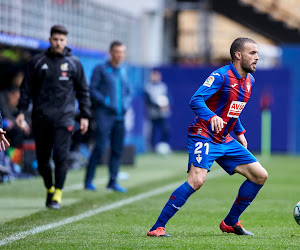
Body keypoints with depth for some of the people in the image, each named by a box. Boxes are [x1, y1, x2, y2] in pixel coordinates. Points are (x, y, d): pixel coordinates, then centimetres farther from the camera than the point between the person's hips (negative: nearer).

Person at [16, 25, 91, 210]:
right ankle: (50, 189, 25)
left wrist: (85, 116, 5)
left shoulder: (74, 63, 7)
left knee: (61, 155, -13)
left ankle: (58, 194, -7)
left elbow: (83, 91, 11)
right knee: (42, 158, 5)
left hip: (64, 116, -2)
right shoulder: (37, 62, 8)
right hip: (41, 116, 2)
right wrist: (22, 111, -1)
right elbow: (27, 88, 9)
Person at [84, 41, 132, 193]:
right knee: (100, 147, -12)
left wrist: (126, 104, 4)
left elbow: (128, 92, 23)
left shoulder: (123, 70, 16)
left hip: (120, 116, 6)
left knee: (117, 150, 5)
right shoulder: (100, 69, -1)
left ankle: (113, 182, 13)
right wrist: (106, 102, -15)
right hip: (104, 115, -6)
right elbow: (92, 90, -5)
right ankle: (88, 180, -4)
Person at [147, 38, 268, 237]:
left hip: (225, 140, 9)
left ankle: (230, 223, 16)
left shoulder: (249, 80, 11)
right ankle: (158, 227, -21)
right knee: (197, 180, -27)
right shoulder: (221, 76, -15)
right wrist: (212, 117, -42)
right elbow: (195, 101, -26)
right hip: (204, 136, -9)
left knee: (260, 176, 4)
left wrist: (239, 132, 20)